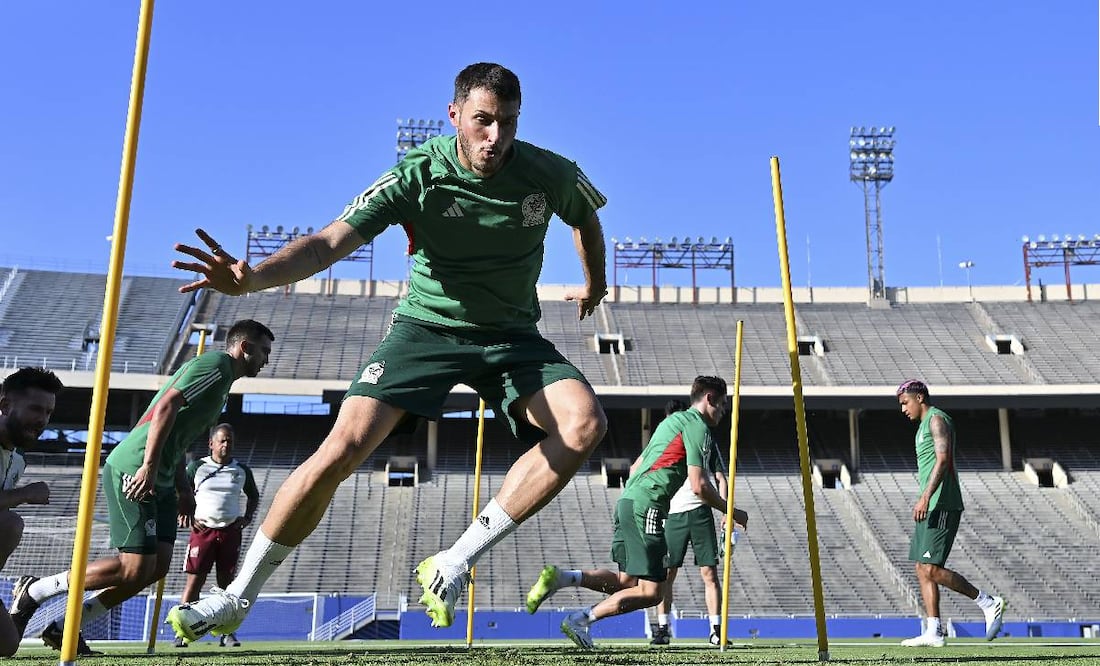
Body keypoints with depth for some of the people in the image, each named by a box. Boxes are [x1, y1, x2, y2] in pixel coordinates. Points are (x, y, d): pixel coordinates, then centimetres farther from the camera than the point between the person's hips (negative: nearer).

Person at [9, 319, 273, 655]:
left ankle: (65, 628, 10)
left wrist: (183, 488, 21)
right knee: (136, 568, -11)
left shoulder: (222, 377, 23)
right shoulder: (215, 363, -8)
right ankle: (34, 591, 4)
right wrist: (148, 467, -26)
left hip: (159, 479, 10)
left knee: (158, 565, 2)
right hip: (133, 470, -10)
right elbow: (166, 406, -20)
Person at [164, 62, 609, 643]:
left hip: (512, 335, 2)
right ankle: (236, 599, 2)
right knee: (343, 448, -18)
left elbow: (587, 218, 14)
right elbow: (329, 242, -27)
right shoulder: (417, 175, -17)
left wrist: (594, 285, 26)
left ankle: (455, 565, -17)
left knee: (585, 423, -26)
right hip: (426, 325, -2)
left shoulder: (550, 174, -11)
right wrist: (252, 277, -44)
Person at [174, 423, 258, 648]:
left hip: (231, 530, 2)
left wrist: (247, 517, 8)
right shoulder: (197, 467, 3)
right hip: (203, 529, -2)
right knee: (195, 579, -5)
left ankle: (227, 632, 9)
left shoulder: (242, 470, 9)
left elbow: (253, 496, 23)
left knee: (226, 580, 4)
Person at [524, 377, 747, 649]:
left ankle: (560, 577, -1)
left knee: (628, 581, 12)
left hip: (627, 499, 10)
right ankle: (581, 620, -5)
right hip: (646, 506, -10)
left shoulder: (673, 420, 26)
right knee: (651, 592, -5)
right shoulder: (697, 426, -4)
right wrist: (732, 512, 2)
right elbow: (699, 485, -11)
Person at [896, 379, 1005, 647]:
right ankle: (933, 632, 5)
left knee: (931, 569, -13)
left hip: (942, 506, -10)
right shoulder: (925, 425, 23)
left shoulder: (937, 419, -7)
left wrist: (925, 497, -28)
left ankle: (988, 603, -1)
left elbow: (943, 460, -20)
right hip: (931, 508, 10)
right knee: (922, 569, 5)